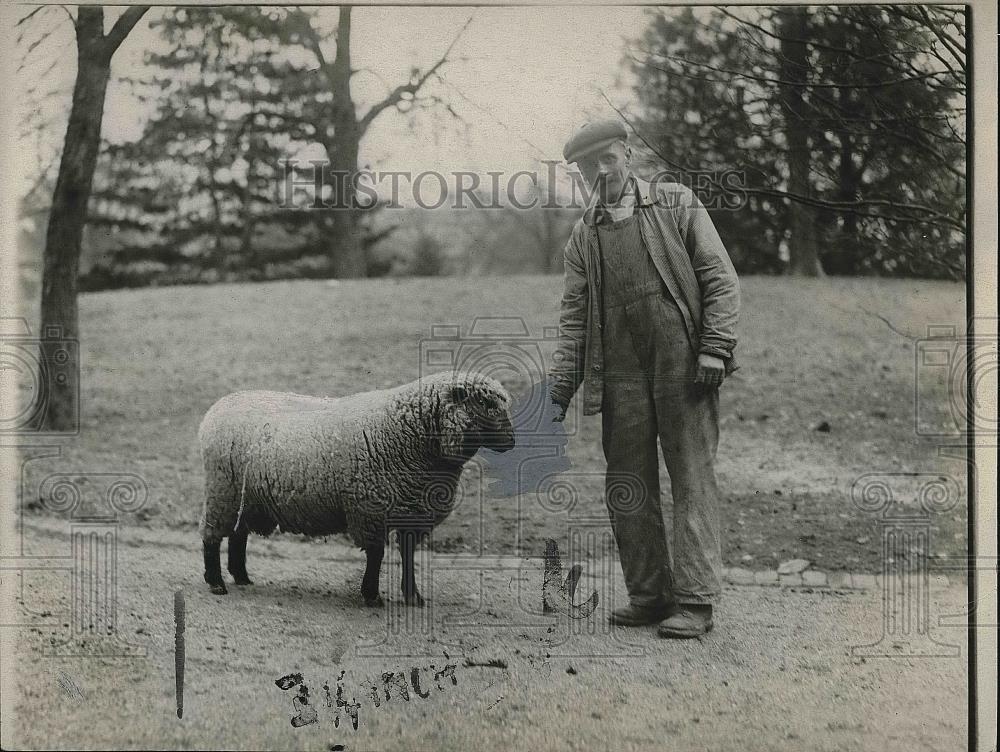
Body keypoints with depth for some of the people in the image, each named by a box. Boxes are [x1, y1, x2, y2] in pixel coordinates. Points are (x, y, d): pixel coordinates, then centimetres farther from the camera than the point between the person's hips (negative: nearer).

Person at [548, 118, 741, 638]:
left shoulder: (678, 205, 5)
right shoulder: (583, 236, 14)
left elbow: (720, 279, 1)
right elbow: (574, 316, 12)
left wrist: (715, 349, -9)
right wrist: (560, 387, 3)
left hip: (683, 365, -4)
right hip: (621, 375, 4)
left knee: (692, 479, -5)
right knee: (627, 487, 5)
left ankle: (694, 601, -3)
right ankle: (649, 595, 15)